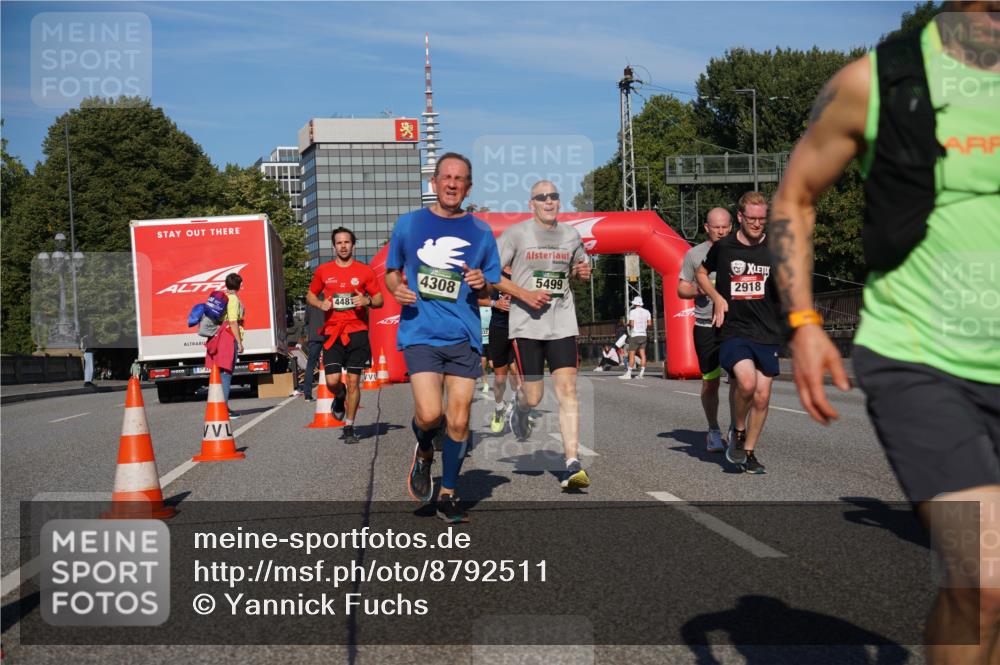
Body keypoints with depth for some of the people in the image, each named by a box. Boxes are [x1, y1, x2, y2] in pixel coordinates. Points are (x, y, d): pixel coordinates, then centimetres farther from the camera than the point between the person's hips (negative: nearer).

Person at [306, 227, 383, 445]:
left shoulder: (365, 270, 5)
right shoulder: (323, 270, 8)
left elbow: (379, 299, 9)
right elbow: (310, 295, 19)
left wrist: (367, 301, -13)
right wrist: (320, 303, -3)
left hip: (357, 331, -1)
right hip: (332, 333, 1)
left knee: (353, 381, 0)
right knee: (332, 381, -9)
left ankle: (349, 427, 12)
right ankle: (340, 397, 28)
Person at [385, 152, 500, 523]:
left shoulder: (481, 233, 8)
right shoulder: (408, 224, 7)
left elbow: (491, 290, 14)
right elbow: (392, 271, 17)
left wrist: (481, 283, -9)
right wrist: (397, 288, -5)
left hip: (464, 338, 2)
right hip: (420, 334, -1)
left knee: (458, 422, 2)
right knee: (429, 414, -17)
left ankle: (447, 495, 20)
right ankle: (423, 453, 19)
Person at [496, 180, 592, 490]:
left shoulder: (571, 235, 10)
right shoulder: (516, 233, -2)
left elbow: (581, 267, 27)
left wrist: (584, 271, 2)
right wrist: (525, 295, -14)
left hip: (562, 324, 3)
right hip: (527, 323, -2)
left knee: (567, 391, -8)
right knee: (533, 397, 1)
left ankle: (572, 465, -8)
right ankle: (519, 408, 41)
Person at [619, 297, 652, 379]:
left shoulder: (633, 312, -9)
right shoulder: (646, 312, 6)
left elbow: (632, 324, -15)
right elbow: (649, 323, 7)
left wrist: (628, 324, 6)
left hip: (635, 335, -5)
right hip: (643, 335, 5)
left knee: (631, 354, -4)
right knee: (642, 354, 3)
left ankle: (628, 373, -4)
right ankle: (641, 373, 2)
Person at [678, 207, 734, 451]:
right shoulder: (694, 254, 5)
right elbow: (681, 289, 8)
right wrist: (698, 289, -12)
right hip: (706, 327, 0)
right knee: (710, 382, 5)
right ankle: (713, 431, 20)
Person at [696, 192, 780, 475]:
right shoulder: (723, 247, 1)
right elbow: (701, 273, 18)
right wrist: (717, 298, 2)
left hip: (767, 333, 2)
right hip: (734, 331, -2)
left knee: (762, 396, 3)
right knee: (746, 382, -25)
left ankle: (749, 452, 21)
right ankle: (737, 430, 3)